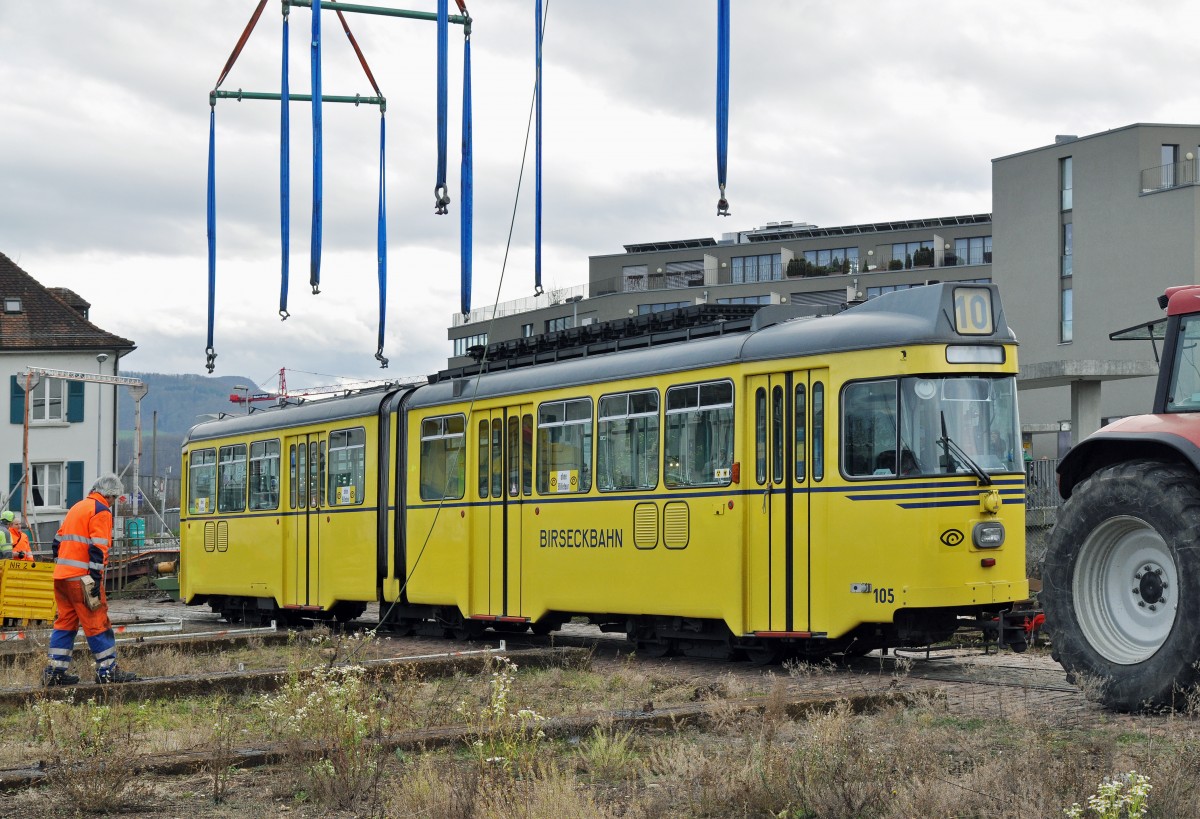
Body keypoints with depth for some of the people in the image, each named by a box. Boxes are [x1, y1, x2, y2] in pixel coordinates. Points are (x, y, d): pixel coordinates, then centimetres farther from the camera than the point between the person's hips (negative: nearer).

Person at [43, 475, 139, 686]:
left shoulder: (77, 508, 20)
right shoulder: (101, 512, -8)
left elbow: (58, 541, 23)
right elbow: (97, 548, -17)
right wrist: (96, 580, -18)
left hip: (61, 574, 9)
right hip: (82, 578, -9)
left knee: (65, 621, 12)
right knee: (97, 623, -2)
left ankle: (55, 671, 10)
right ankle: (107, 670, 2)